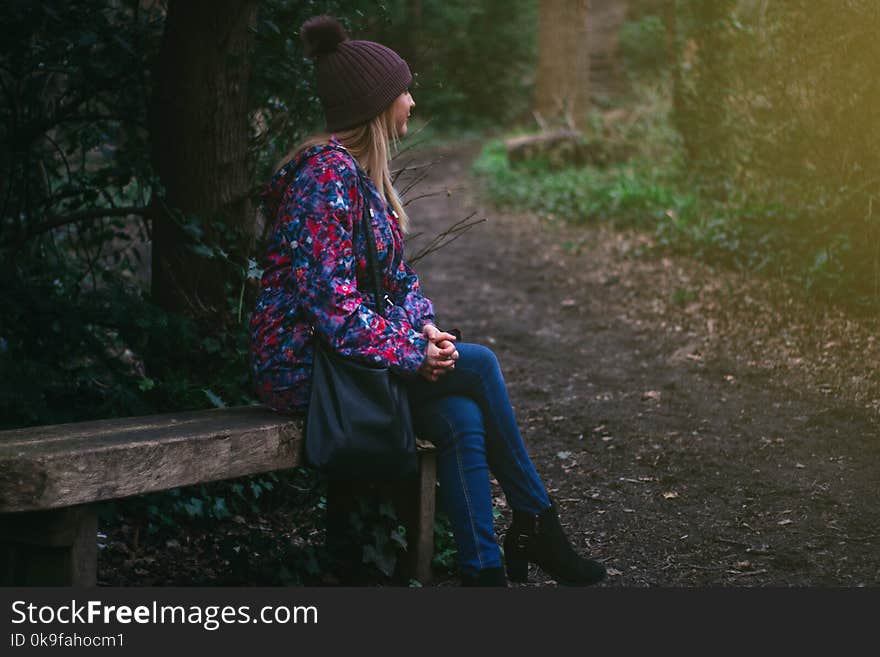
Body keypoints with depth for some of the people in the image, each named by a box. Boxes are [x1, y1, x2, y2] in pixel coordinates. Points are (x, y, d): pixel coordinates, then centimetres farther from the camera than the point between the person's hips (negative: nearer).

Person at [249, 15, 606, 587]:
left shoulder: (365, 173, 14)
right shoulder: (328, 172, -17)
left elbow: (397, 276, 17)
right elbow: (328, 296, -23)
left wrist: (424, 327, -3)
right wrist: (410, 355, -19)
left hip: (348, 352, 8)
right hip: (304, 363, -8)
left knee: (461, 419, -14)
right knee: (477, 364, -14)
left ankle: (484, 571, -11)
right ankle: (536, 523, -1)